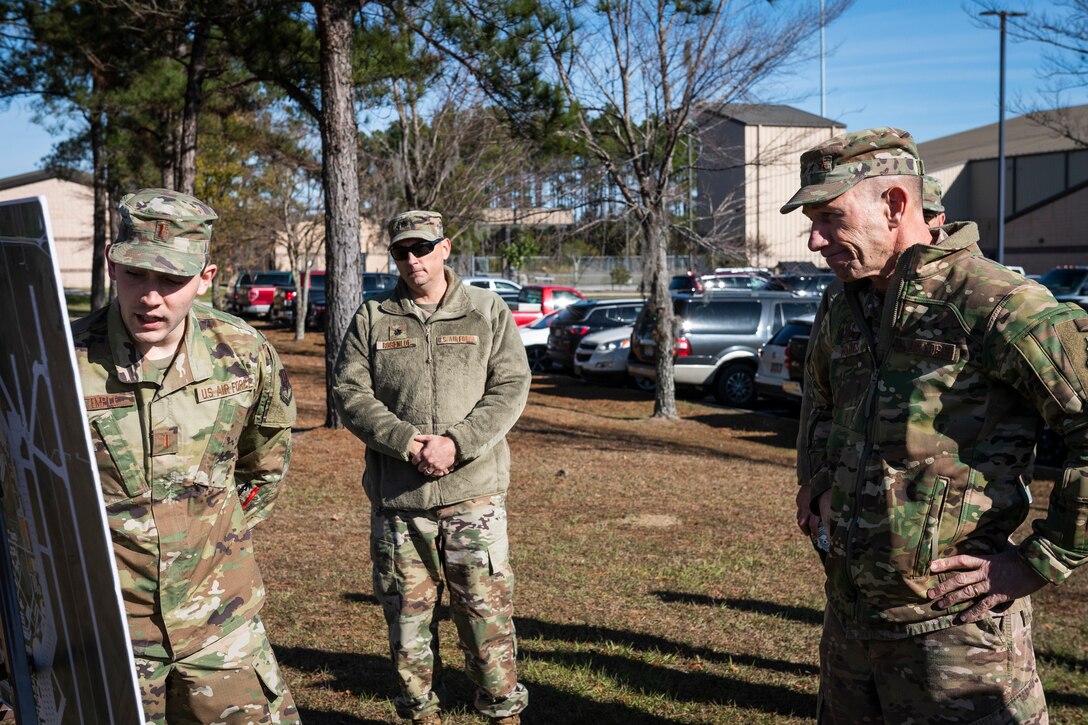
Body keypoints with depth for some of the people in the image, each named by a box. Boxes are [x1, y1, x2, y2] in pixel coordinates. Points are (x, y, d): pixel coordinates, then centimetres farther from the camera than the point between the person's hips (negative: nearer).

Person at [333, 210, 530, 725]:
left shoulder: (488, 312, 5)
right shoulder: (371, 319, 7)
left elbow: (510, 387, -3)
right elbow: (349, 392, -1)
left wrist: (456, 443, -15)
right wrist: (407, 443, -15)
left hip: (474, 492, -1)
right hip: (396, 495, 2)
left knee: (486, 609, 3)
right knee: (407, 612, 11)